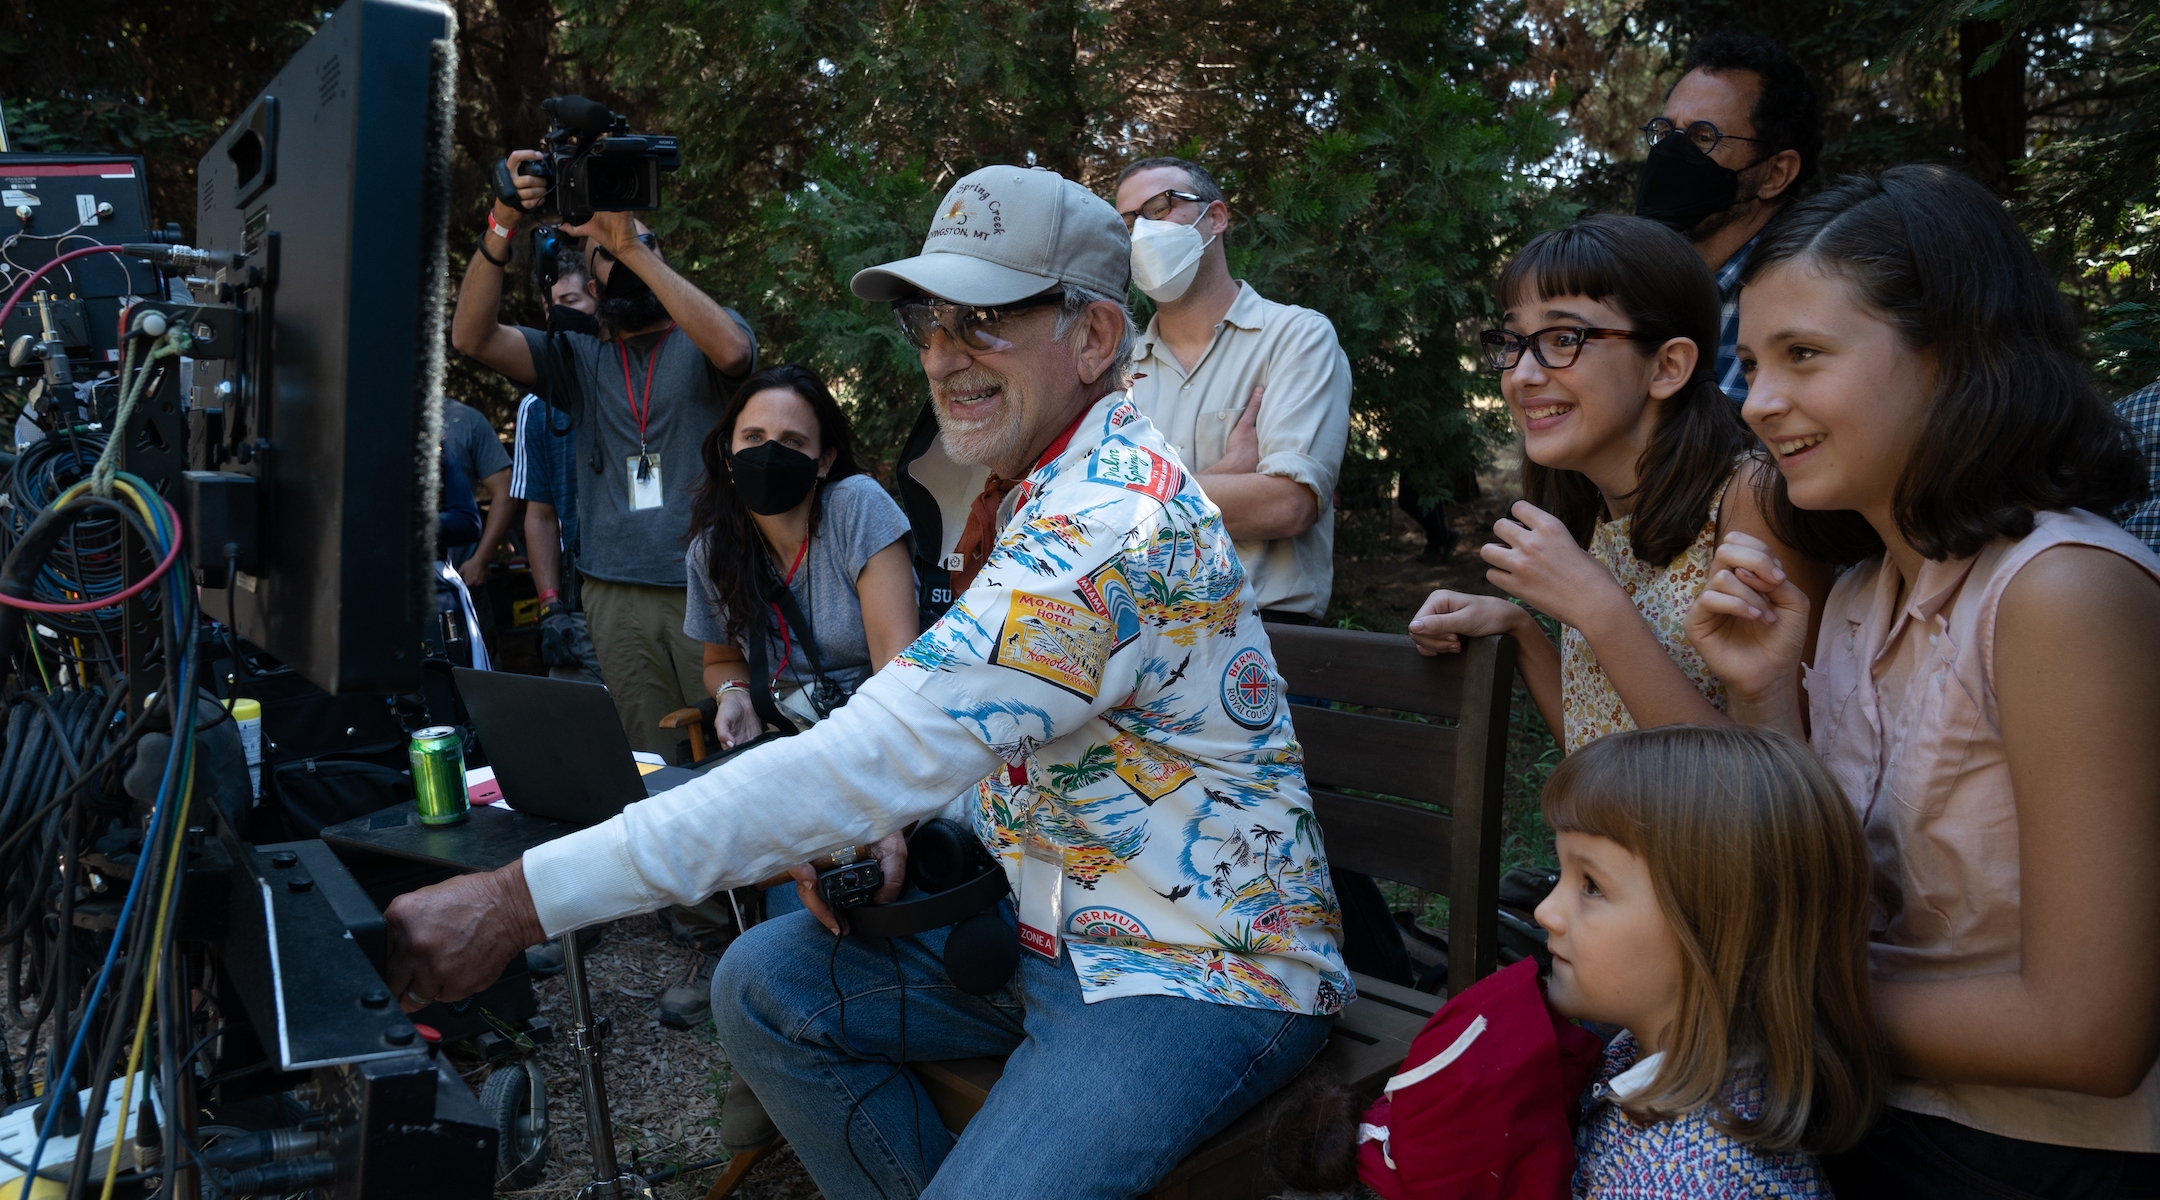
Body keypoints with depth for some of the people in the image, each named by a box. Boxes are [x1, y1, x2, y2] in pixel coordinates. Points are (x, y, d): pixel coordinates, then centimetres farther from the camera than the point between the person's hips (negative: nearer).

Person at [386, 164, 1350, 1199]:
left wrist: (523, 899, -33)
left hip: (1203, 977, -9)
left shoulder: (1114, 518, -26)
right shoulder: (1039, 492, 8)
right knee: (765, 987, 4)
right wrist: (887, 832, -6)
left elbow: (876, 759, -34)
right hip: (1048, 926, 10)